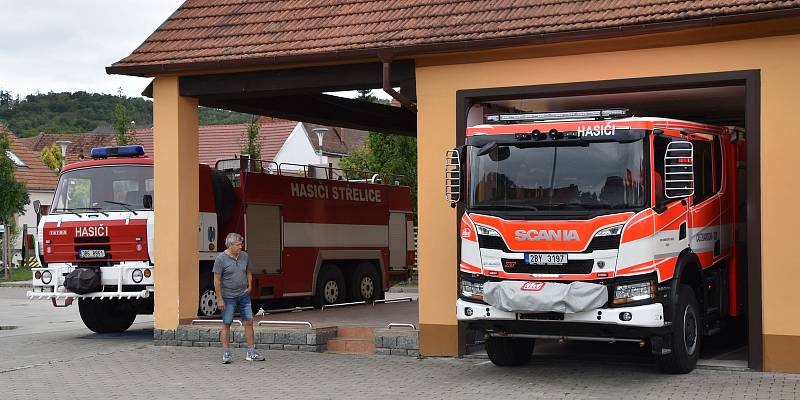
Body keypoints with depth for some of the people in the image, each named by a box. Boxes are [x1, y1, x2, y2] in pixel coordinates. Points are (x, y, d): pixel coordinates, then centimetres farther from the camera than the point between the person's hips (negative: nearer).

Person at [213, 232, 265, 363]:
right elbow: (217, 280, -11)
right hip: (228, 297, -5)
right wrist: (219, 299, -13)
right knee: (226, 324, 2)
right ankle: (226, 354, 10)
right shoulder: (221, 259, -12)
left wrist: (249, 286, 7)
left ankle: (251, 353, 9)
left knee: (249, 322, 3)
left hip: (244, 295, 5)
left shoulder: (244, 256, 3)